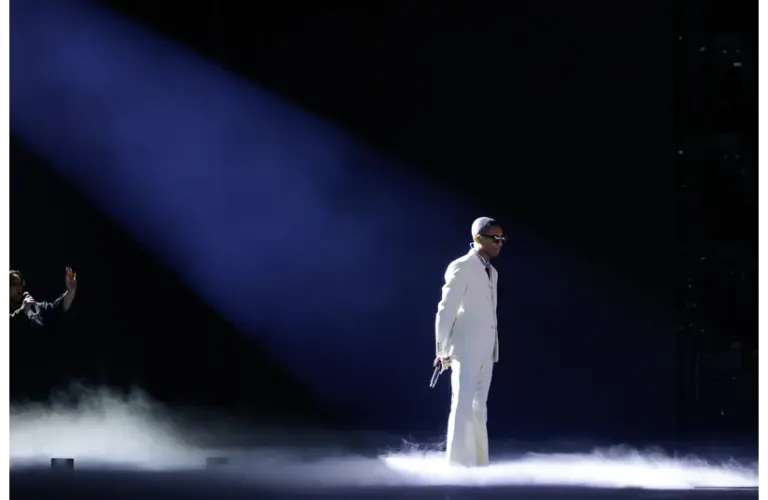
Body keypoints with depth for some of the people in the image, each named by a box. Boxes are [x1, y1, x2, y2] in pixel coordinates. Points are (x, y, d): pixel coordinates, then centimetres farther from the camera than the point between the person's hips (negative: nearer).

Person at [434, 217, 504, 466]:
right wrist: (442, 349, -12)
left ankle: (478, 463, 15)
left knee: (478, 408, 11)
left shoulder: (492, 272, 15)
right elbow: (446, 310, -11)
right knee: (463, 406, -7)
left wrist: (493, 349, 11)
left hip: (485, 351, 8)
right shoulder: (461, 268, -10)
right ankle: (458, 463, -5)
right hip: (466, 349, -8)